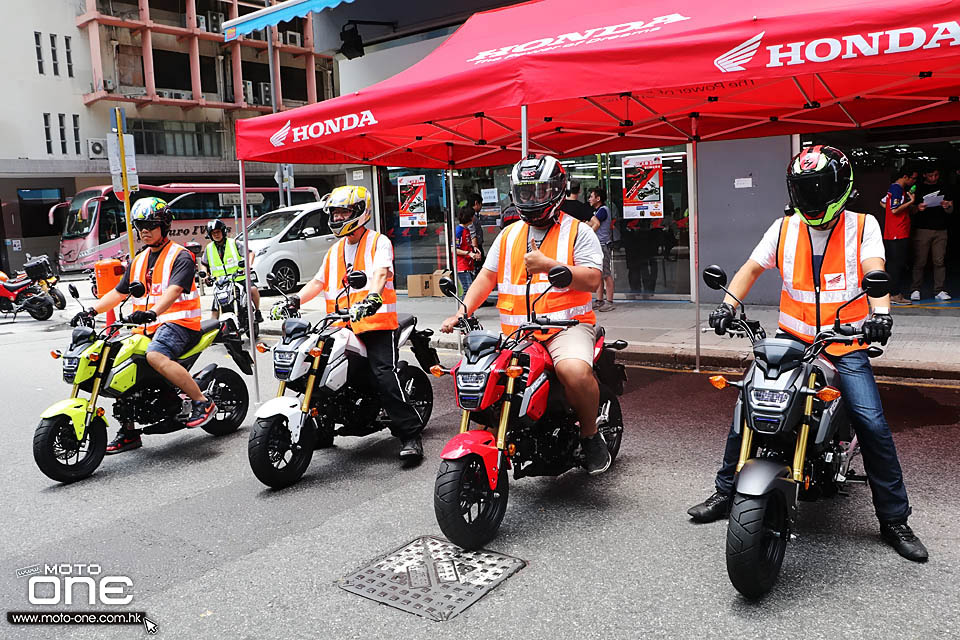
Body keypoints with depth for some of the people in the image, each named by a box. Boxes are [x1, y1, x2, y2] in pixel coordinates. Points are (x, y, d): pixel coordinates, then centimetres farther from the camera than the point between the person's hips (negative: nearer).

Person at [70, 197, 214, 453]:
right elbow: (118, 293, 21)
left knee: (155, 355, -36)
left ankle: (203, 402, -27)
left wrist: (152, 312, -39)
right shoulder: (139, 261, 20)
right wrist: (91, 310, 5)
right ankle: (129, 432, 10)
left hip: (178, 322, -8)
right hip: (147, 326, 8)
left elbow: (173, 290, -22)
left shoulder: (181, 256, -5)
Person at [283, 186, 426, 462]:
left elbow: (381, 273, -18)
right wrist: (295, 299, 1)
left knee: (384, 376, -20)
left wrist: (372, 297, -38)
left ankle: (410, 435, -16)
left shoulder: (379, 242, 1)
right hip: (342, 327, 7)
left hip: (376, 323, -7)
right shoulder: (335, 250, 24)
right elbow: (319, 281, 19)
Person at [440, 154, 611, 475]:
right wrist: (461, 312, -1)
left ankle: (590, 435, -4)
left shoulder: (578, 231, 5)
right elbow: (486, 277, 14)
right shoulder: (508, 235, 20)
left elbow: (591, 280, -8)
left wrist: (548, 265, -19)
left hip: (565, 324, -5)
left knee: (575, 371, -33)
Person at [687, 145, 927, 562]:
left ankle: (894, 520, 7)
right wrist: (728, 304, -16)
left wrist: (880, 312, -36)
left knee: (872, 424, -12)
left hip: (846, 342, -2)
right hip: (791, 339, 2)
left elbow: (874, 270, -16)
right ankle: (726, 493, 11)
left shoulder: (863, 226, 0)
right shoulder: (784, 228, 7)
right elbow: (751, 268, 3)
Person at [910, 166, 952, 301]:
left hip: (940, 230, 3)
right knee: (920, 261, -4)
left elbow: (950, 211, 17)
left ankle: (940, 291, 3)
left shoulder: (943, 188, 15)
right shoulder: (918, 188, 6)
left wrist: (948, 206, -6)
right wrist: (917, 208, -16)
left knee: (940, 261, 0)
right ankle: (916, 290, 3)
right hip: (922, 229, -3)